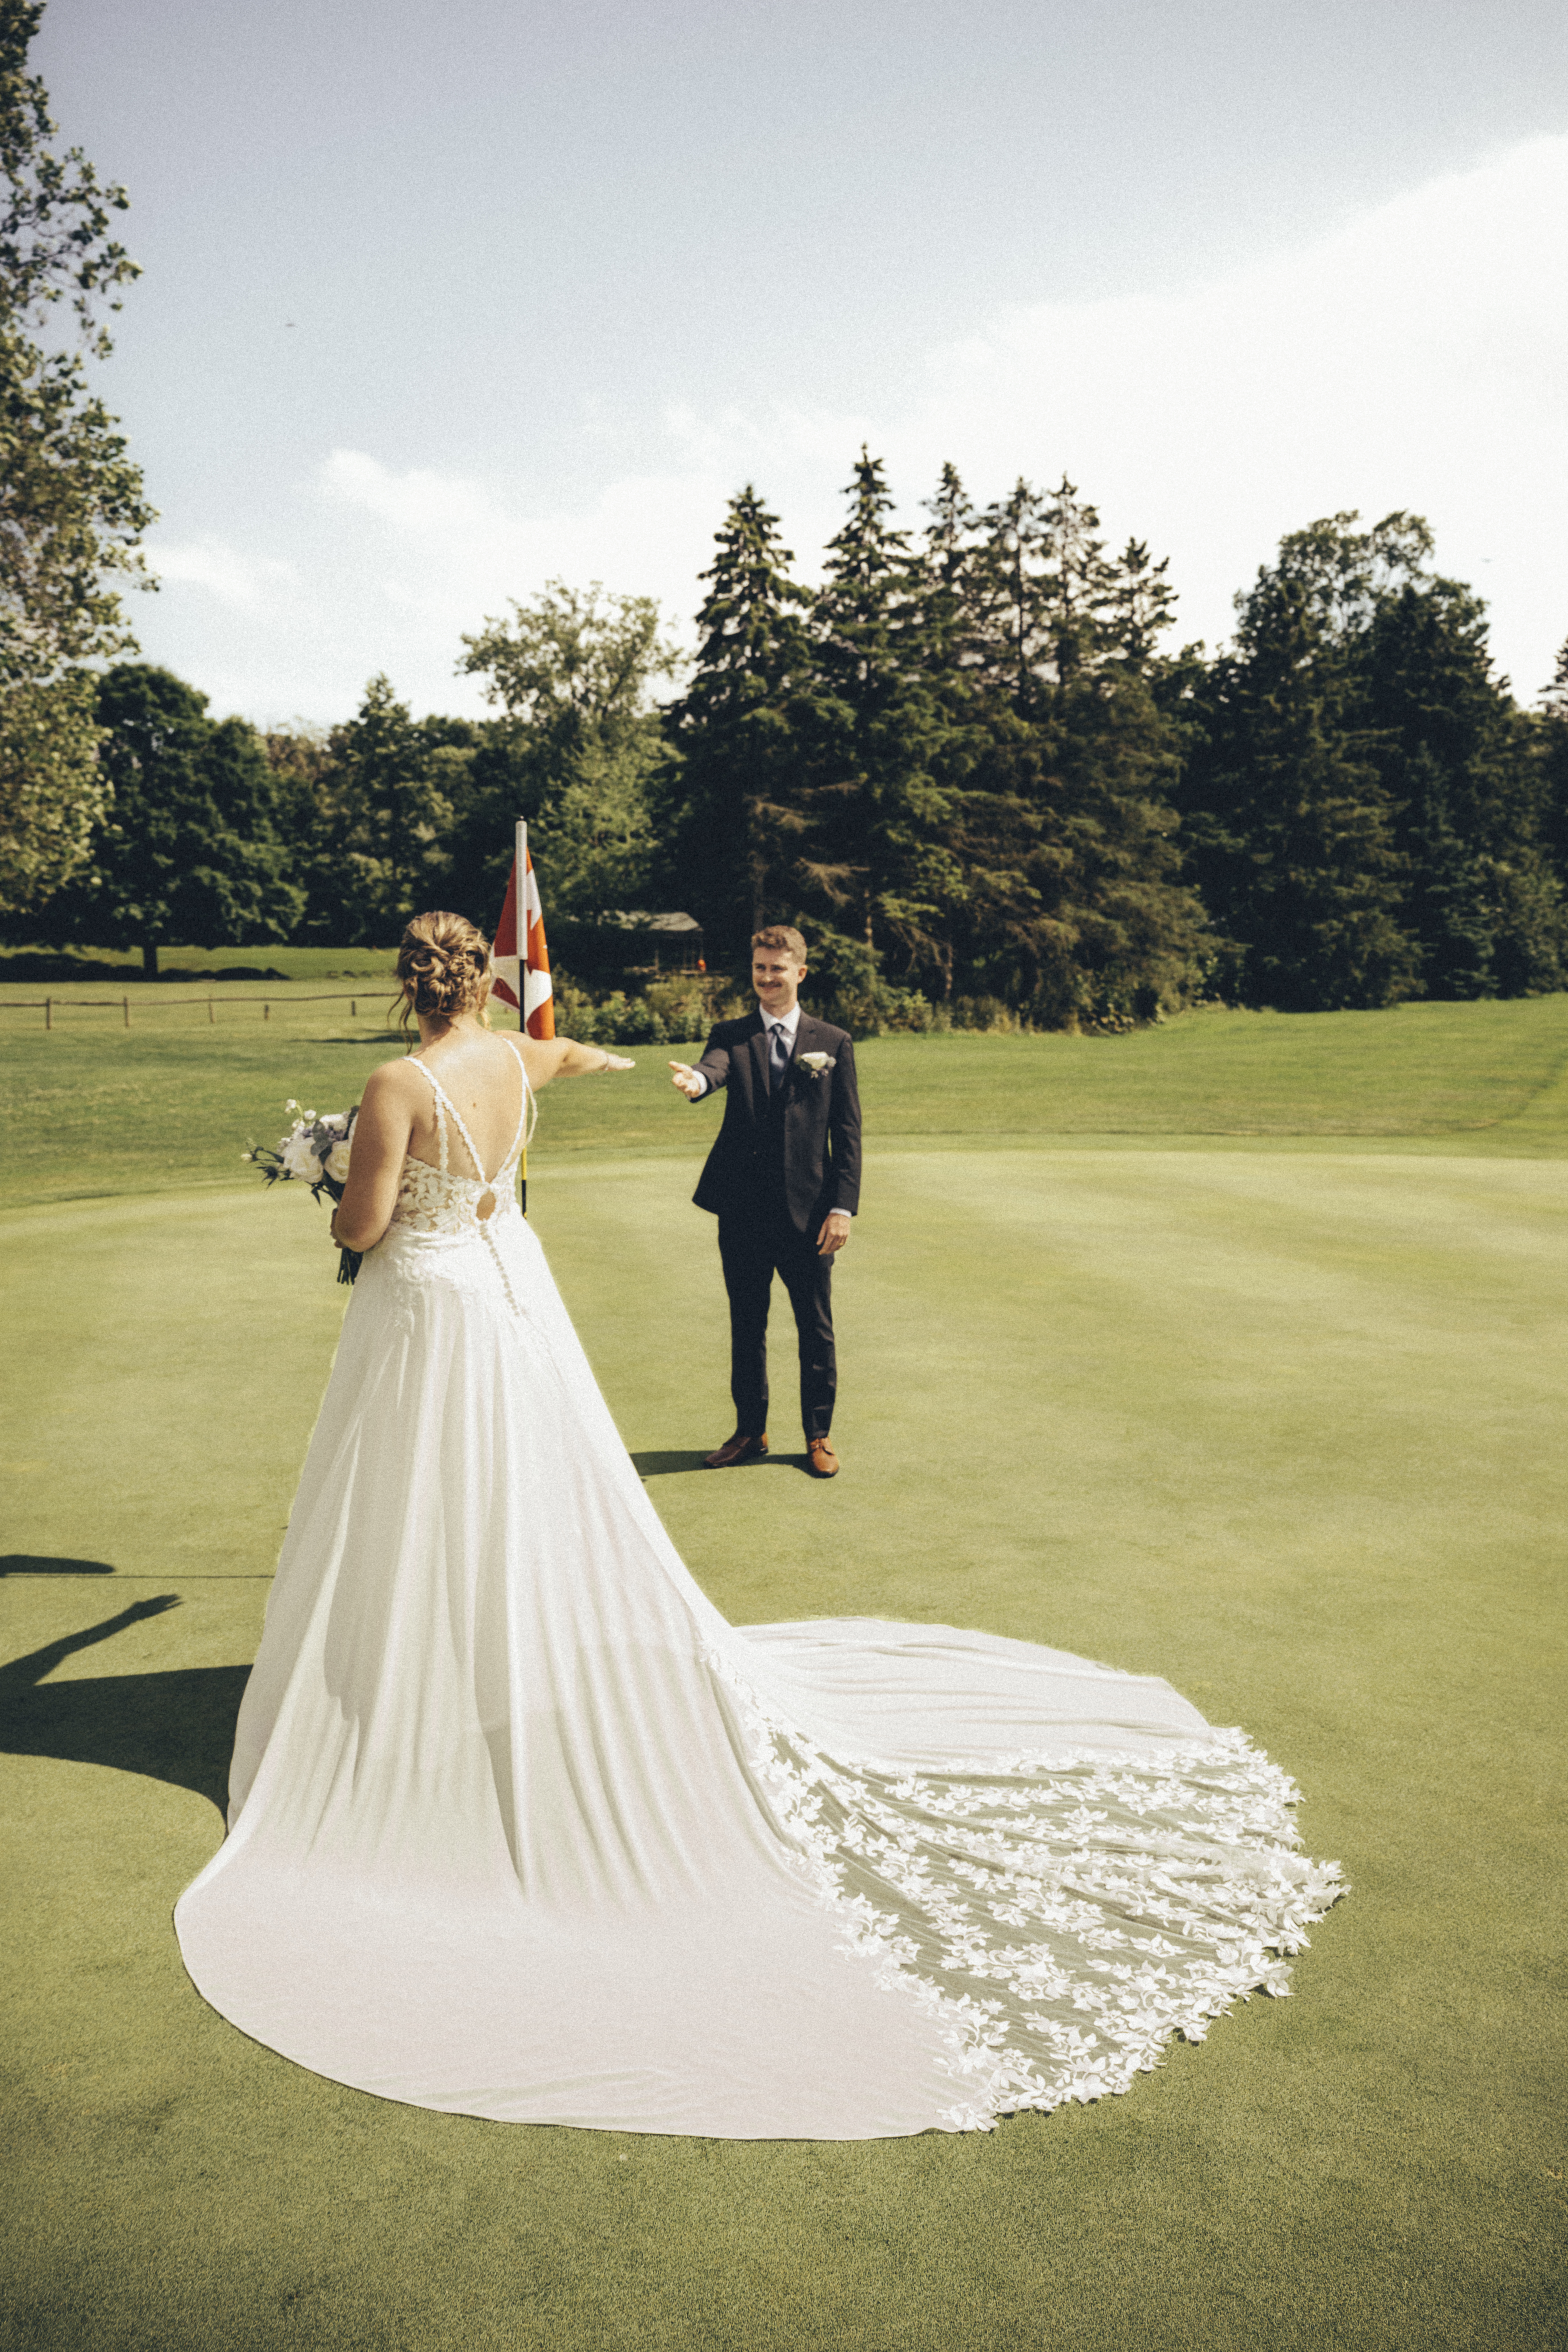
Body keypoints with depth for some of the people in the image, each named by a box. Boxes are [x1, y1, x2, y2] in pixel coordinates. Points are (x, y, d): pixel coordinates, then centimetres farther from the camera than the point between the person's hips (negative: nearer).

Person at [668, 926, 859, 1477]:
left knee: (816, 1329, 7)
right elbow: (718, 1066, -20)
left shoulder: (833, 1044, 3)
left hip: (807, 1212, -1)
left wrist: (842, 1207, -7)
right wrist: (697, 1079, -45)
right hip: (742, 1210, 1)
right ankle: (750, 1432, 27)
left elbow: (848, 1133, 1)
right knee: (746, 1327, 12)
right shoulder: (732, 1036, 5)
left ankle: (819, 1436, 22)